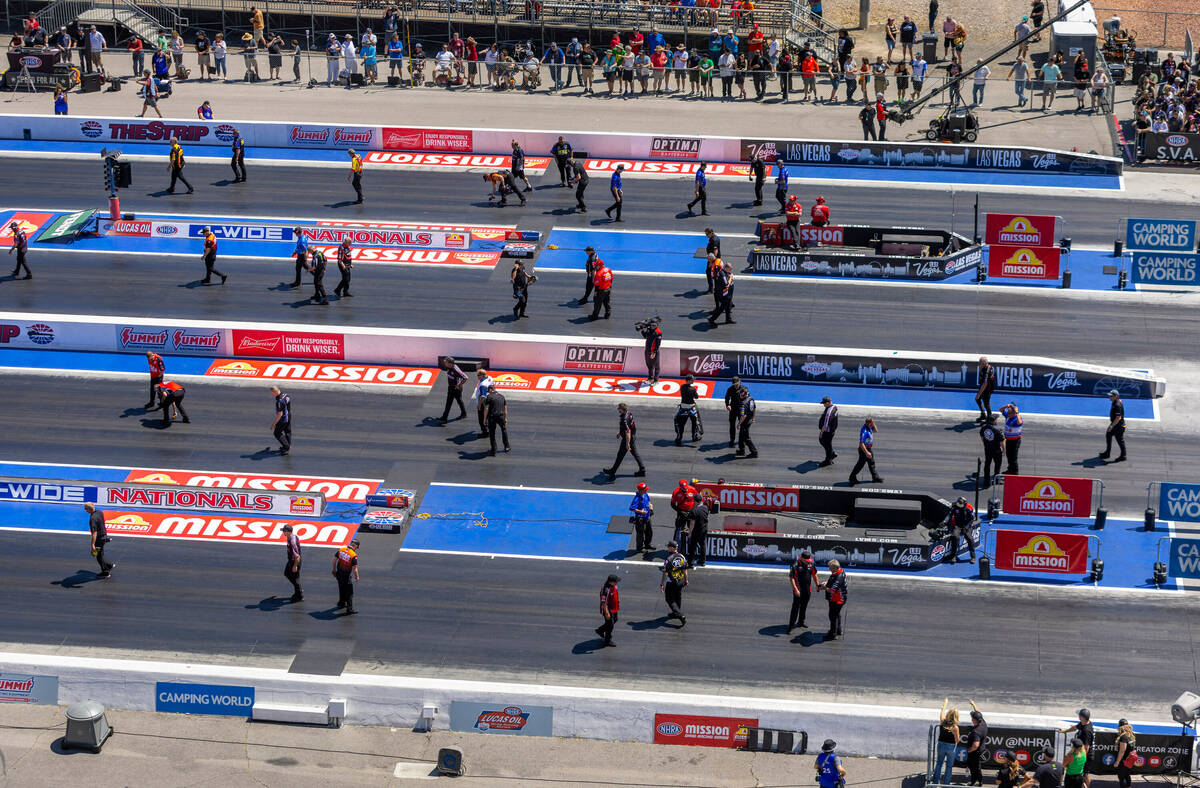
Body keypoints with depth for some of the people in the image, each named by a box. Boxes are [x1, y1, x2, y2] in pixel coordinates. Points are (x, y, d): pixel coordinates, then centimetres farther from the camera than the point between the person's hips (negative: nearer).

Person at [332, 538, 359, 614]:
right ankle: (350, 609, -2)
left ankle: (341, 603, 44)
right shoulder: (354, 555, -21)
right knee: (349, 593, 2)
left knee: (342, 590, 27)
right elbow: (354, 568, -20)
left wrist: (334, 570, 17)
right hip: (346, 576, -6)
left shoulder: (341, 550, -4)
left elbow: (334, 560, 4)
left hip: (339, 574, 6)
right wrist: (356, 577, -3)